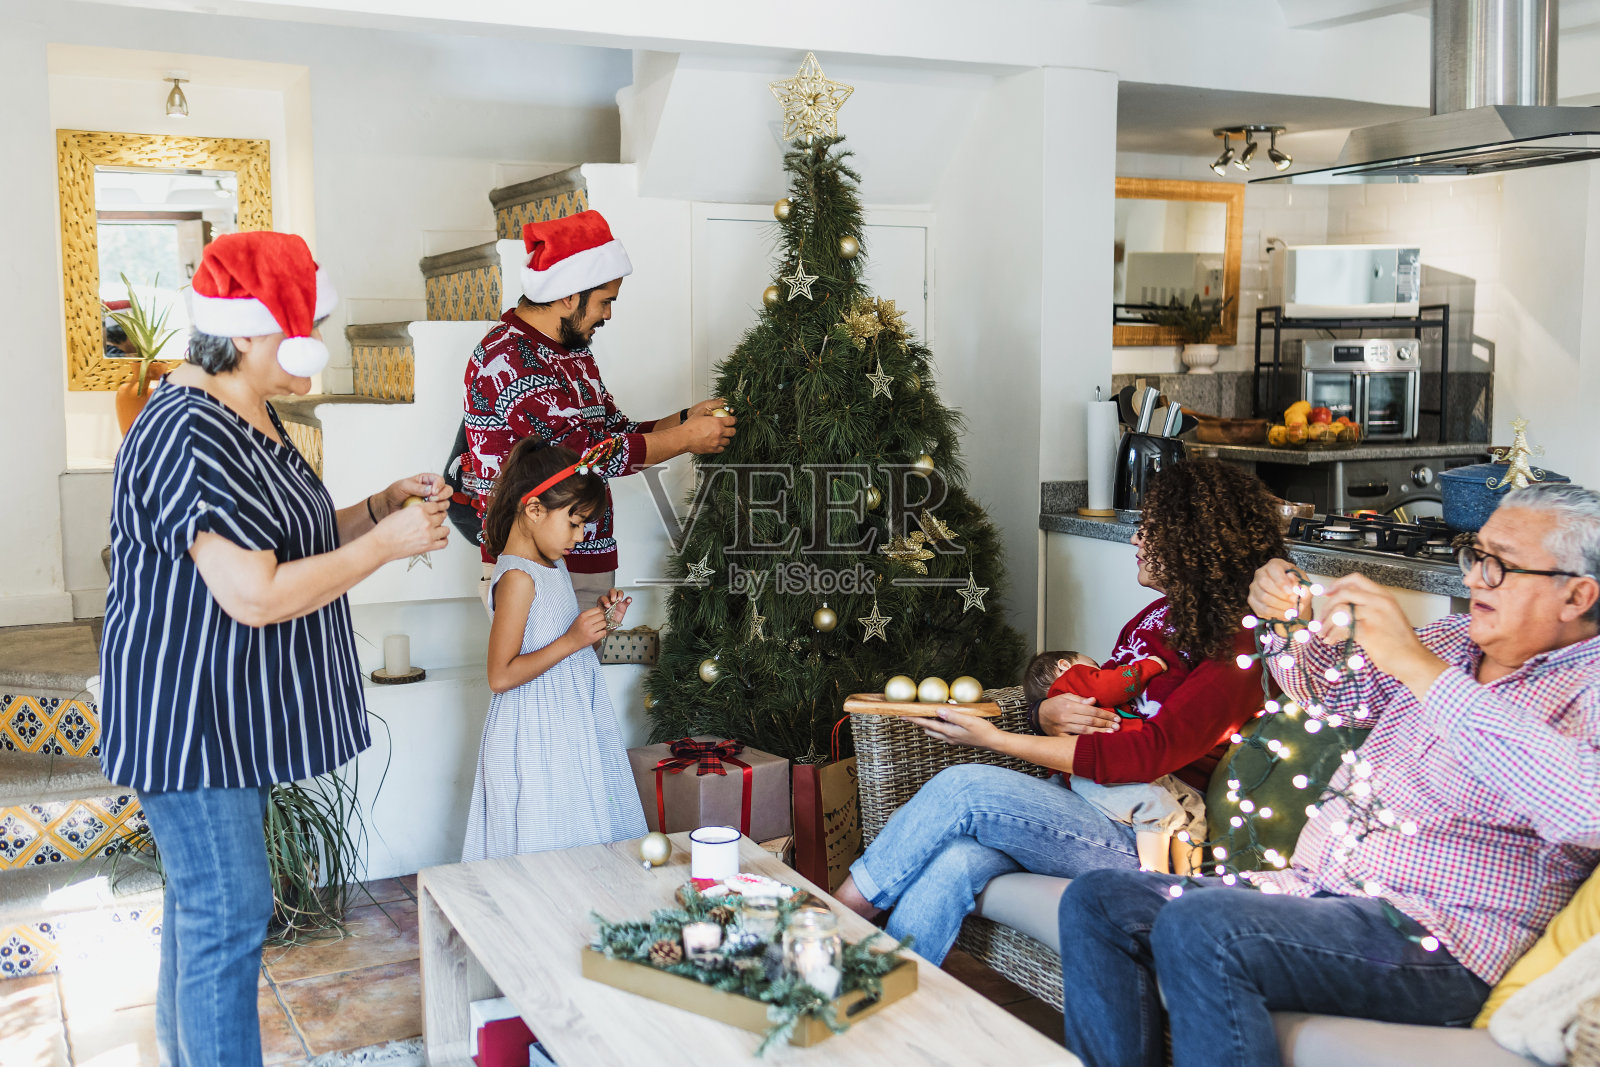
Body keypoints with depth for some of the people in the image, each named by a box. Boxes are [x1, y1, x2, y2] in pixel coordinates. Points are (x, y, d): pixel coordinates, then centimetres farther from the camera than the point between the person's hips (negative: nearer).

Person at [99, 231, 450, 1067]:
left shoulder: (248, 419, 10)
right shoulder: (192, 438, -24)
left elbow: (291, 542, 18)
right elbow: (255, 595, -29)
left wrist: (385, 505, 4)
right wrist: (389, 542, -21)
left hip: (225, 710, 11)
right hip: (189, 710, -11)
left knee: (199, 896, 22)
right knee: (229, 912, -4)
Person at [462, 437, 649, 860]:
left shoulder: (553, 564, 10)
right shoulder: (517, 578, -19)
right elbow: (501, 676, -22)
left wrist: (596, 617, 4)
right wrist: (571, 640, -23)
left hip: (572, 727, 9)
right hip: (537, 738, -9)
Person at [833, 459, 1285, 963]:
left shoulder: (1237, 653, -13)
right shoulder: (1159, 617, 14)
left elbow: (1145, 756, -21)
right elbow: (1095, 696, 19)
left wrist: (993, 738, -19)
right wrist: (1051, 713, -9)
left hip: (1140, 841, -7)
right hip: (1078, 797, 7)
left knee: (962, 786, -23)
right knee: (952, 863, -22)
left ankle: (848, 903, -7)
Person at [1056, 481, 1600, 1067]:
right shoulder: (1457, 639, 17)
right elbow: (1330, 688, 34)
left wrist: (1418, 664, -29)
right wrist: (1291, 619, 9)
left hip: (1434, 941, -8)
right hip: (1310, 887, 8)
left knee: (1195, 928, -33)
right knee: (1096, 900, -6)